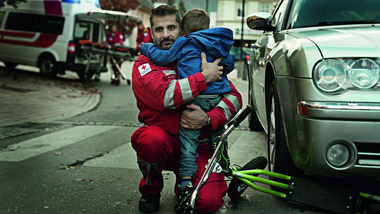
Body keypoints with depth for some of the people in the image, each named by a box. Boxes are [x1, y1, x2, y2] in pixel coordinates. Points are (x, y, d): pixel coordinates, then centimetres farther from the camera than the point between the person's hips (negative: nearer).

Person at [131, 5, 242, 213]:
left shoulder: (199, 60, 7)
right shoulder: (143, 65, -3)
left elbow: (234, 97, 0)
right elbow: (164, 95, -24)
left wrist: (208, 118, -18)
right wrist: (204, 77, -19)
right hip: (164, 140, -1)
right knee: (152, 138, -37)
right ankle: (150, 189, -4)